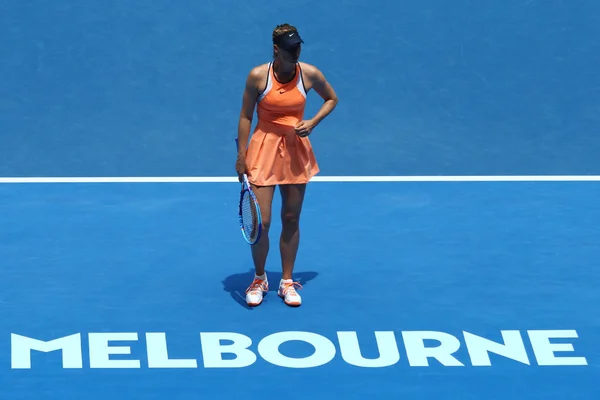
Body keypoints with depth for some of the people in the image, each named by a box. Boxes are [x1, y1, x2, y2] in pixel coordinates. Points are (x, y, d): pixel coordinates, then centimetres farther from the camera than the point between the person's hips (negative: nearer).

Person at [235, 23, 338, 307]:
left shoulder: (309, 74, -5)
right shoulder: (258, 76, -11)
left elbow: (331, 99, 12)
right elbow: (245, 117, -4)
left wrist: (313, 122, -6)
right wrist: (241, 155, -8)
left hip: (296, 151, 3)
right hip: (264, 150, -3)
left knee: (291, 219, 8)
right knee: (261, 221, -6)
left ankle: (287, 282, 21)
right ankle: (259, 280, 17)